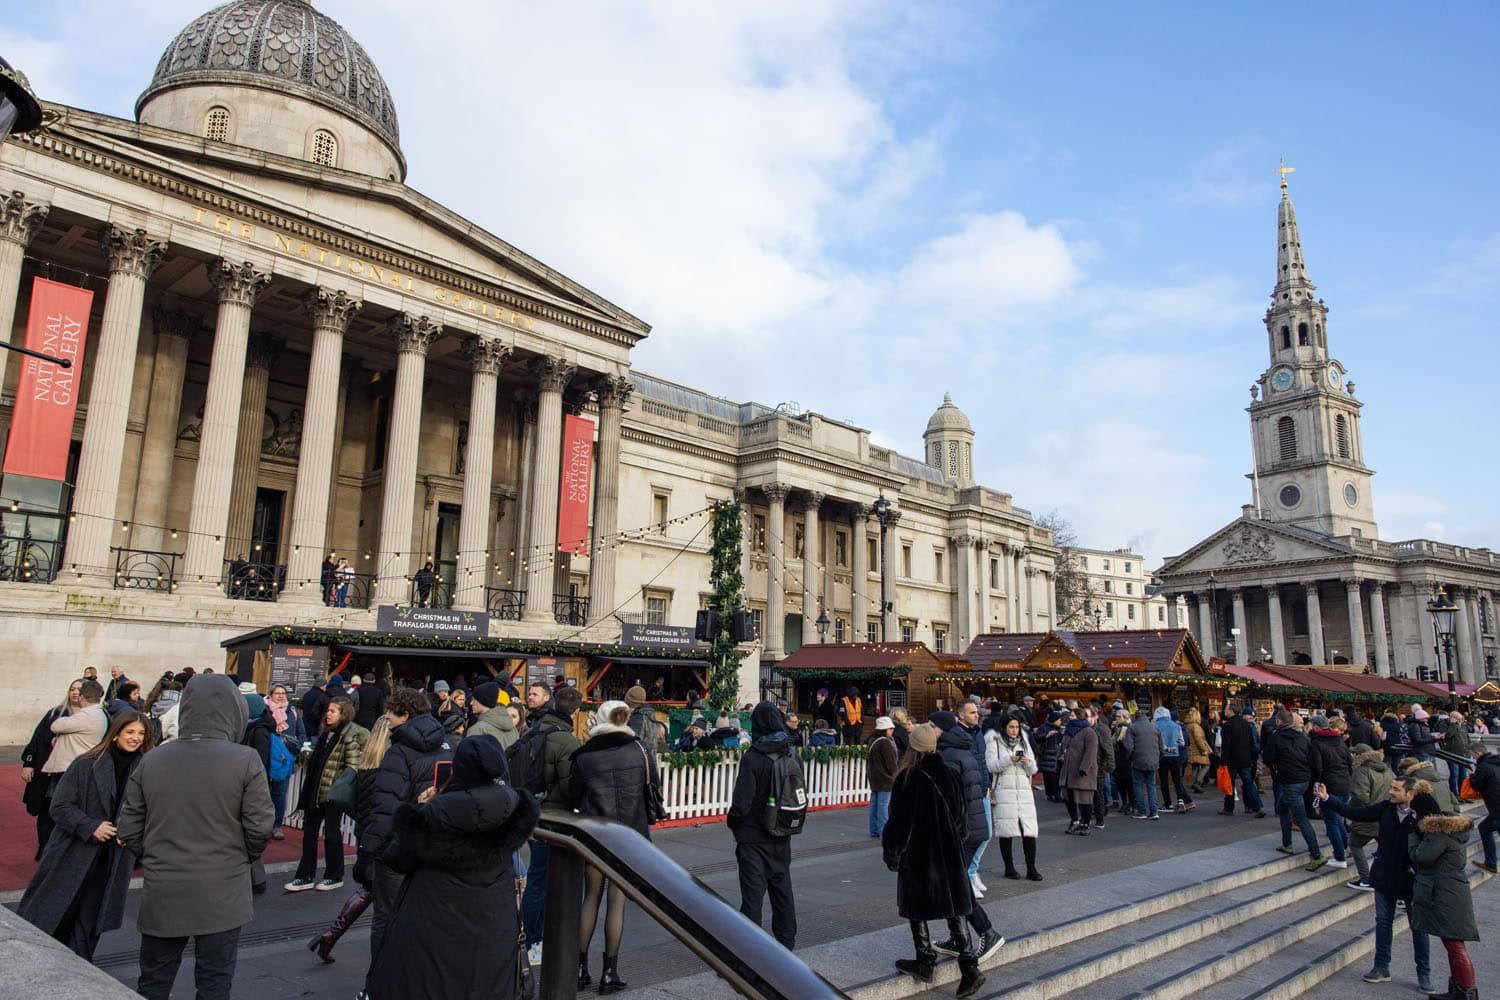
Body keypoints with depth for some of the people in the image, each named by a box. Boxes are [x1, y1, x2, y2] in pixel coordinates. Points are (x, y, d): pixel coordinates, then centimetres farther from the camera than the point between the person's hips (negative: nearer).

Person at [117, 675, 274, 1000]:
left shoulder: (151, 760, -3)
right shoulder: (245, 760, -14)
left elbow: (128, 830, 1)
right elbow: (260, 827, -12)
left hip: (163, 894, 3)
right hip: (222, 896, -3)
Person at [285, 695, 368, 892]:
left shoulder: (349, 737, -15)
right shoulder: (326, 732, 10)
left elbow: (353, 767, -18)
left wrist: (336, 786, -17)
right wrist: (309, 786, 16)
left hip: (332, 794, -8)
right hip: (315, 791, 8)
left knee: (331, 833, 5)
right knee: (309, 831, 11)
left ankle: (335, 877, 19)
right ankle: (306, 877, 20)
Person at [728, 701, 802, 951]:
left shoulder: (752, 759, -19)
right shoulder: (793, 755, -1)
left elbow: (741, 803, -20)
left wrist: (732, 823, -2)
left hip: (753, 837, -6)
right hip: (782, 837, 6)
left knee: (753, 892, 1)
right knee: (782, 888, 18)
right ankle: (786, 940, 29)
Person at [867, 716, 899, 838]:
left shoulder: (872, 741, 11)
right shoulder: (886, 743, -18)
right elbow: (891, 763, -16)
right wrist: (894, 775, -2)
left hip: (873, 777, 9)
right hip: (885, 778, -9)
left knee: (874, 803, 12)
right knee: (884, 804, -6)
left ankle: (874, 830, 18)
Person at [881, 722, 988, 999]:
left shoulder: (907, 779, -17)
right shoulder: (949, 774, -5)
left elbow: (899, 821, -10)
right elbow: (961, 816, 4)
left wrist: (891, 853, 2)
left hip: (917, 855, -4)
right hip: (949, 854, 4)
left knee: (917, 908, 13)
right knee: (954, 908, 12)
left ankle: (925, 963, 20)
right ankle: (969, 967, 7)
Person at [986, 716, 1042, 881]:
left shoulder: (1024, 742, 17)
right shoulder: (994, 742, 4)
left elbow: (1033, 770, 15)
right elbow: (991, 765, -7)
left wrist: (1028, 762, -7)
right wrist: (1009, 760, -20)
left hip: (1024, 790, 4)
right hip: (1004, 790, -3)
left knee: (1030, 830, -4)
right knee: (1007, 831, -1)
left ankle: (1031, 869, 4)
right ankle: (1009, 868, 11)